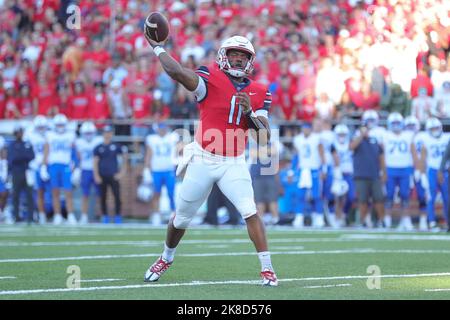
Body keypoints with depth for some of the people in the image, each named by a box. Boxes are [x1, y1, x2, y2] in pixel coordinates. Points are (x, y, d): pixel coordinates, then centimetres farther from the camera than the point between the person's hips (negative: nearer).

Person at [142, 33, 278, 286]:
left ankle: (267, 269, -13)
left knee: (250, 211, -18)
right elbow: (175, 71, -24)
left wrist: (250, 112, -19)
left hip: (234, 164, 1)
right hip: (203, 160, -1)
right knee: (182, 218, 12)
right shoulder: (211, 80, -9)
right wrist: (157, 47, -15)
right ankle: (166, 259, 38)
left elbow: (265, 138, -5)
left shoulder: (258, 94, 2)